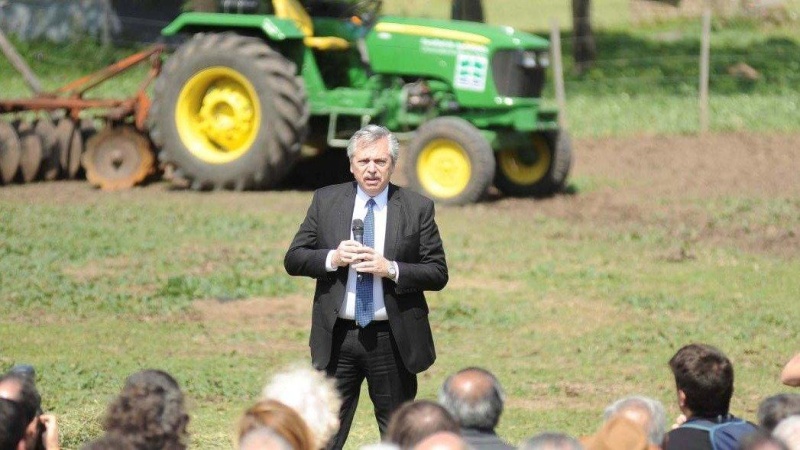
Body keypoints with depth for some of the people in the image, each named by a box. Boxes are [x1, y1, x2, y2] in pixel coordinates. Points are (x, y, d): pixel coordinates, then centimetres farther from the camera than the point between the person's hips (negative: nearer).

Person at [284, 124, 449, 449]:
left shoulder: (417, 208, 0)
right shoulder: (326, 201, 5)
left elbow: (438, 273, -1)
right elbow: (293, 259, 4)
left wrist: (391, 269, -16)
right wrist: (332, 258, -14)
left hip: (393, 341, 0)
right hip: (337, 338, 1)